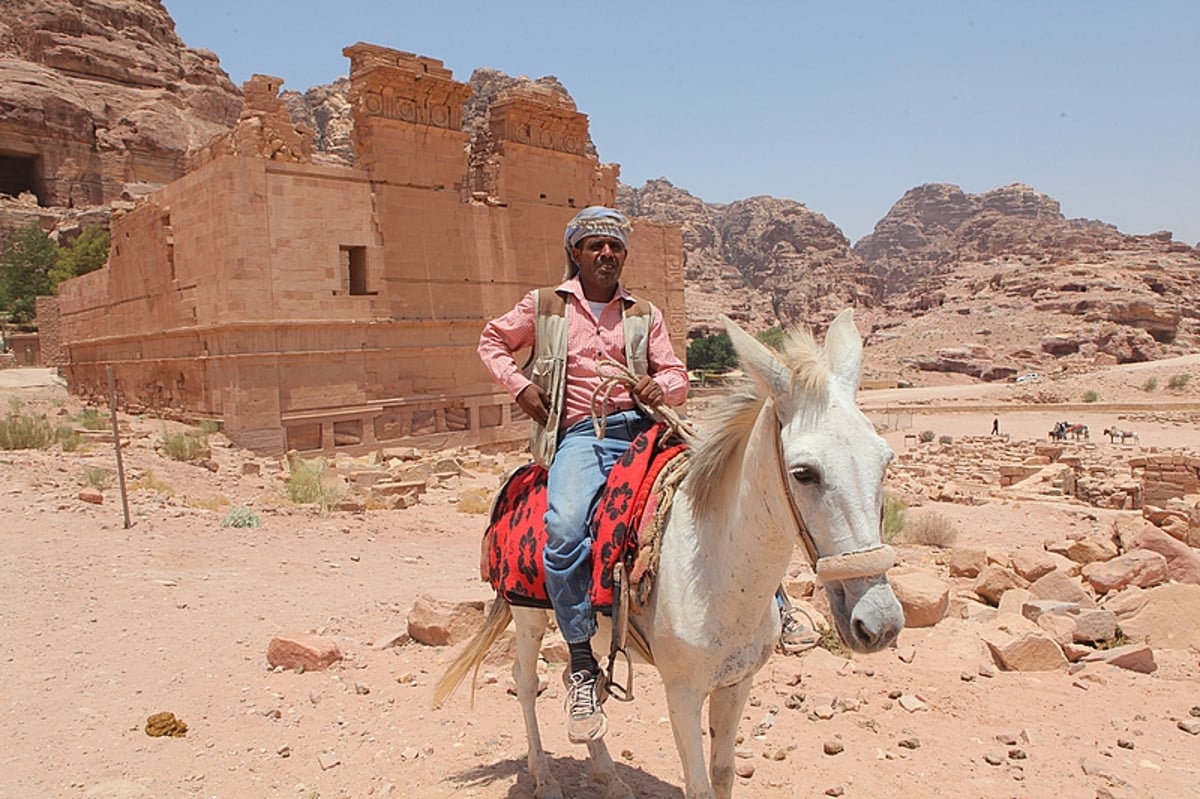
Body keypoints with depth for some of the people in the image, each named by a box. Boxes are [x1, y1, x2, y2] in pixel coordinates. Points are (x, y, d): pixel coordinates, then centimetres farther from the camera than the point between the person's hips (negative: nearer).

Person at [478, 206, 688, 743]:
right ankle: (582, 665, -16)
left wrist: (661, 387, -9)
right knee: (565, 528, -32)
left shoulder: (644, 315, 18)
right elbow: (492, 341, 24)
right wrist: (518, 384, 5)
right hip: (580, 436, -3)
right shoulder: (543, 306, 13)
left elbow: (677, 377, 16)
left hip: (641, 427, 3)